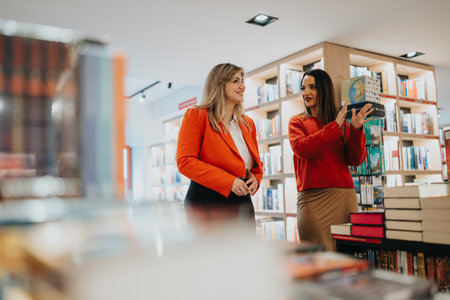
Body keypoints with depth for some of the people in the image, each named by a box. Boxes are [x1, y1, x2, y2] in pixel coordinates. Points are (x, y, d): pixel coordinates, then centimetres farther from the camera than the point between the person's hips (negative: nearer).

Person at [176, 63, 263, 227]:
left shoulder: (248, 123, 17)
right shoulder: (196, 115, -2)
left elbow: (256, 162, 26)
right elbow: (185, 161, -11)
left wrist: (255, 177, 0)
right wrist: (228, 181, -17)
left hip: (242, 202, 6)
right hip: (207, 203, -6)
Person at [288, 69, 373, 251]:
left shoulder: (342, 122, 15)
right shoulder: (297, 122, 10)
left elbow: (356, 160, 6)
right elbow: (302, 149, -11)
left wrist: (356, 130, -8)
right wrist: (335, 126, -11)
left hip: (345, 195, 3)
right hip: (313, 197, -2)